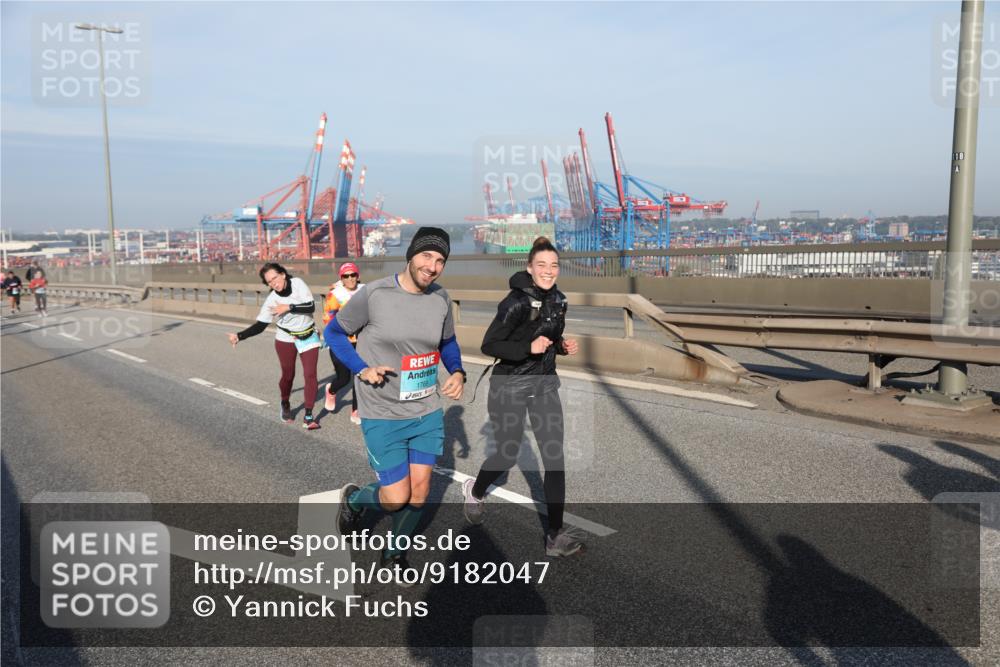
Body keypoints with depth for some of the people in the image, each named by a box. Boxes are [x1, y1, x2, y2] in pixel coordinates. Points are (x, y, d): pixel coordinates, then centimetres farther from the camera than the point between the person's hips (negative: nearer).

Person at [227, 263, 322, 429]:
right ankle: (285, 405, 40)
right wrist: (239, 336, -25)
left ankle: (308, 416, -1)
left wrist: (289, 307, -28)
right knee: (288, 375, 11)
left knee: (310, 374, -6)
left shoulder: (298, 283, -17)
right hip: (286, 340, 0)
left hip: (309, 337, 0)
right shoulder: (272, 300, -17)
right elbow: (260, 326, -14)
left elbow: (311, 307, -19)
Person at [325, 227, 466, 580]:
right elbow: (334, 332, -2)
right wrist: (362, 369, -16)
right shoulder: (373, 294, -15)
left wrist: (457, 372, -3)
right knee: (396, 499, -3)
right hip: (383, 417, -4)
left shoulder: (440, 298, -1)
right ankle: (355, 499, 33)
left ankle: (395, 554, 37)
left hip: (428, 413, 5)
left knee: (419, 492, 10)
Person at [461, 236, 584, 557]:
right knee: (507, 455, 10)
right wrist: (529, 347, -28)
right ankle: (474, 490, 44)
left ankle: (555, 535, 7)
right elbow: (488, 345, -18)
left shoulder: (558, 300, 4)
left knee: (555, 457, -1)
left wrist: (564, 346, -3)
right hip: (510, 386, -6)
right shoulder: (517, 302, -19)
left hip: (545, 384, 6)